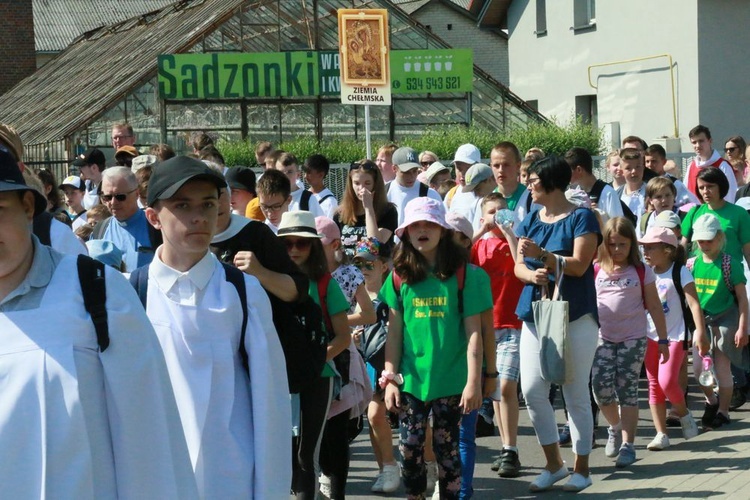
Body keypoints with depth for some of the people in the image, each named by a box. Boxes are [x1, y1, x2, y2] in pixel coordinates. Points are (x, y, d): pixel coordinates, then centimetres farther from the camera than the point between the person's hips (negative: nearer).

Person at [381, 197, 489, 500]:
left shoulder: (464, 274, -3)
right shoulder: (400, 276, 4)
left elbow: (473, 332, -5)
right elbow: (394, 332, 5)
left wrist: (473, 382, -9)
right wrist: (389, 379, 1)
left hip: (451, 381, -2)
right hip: (410, 380, 2)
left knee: (446, 449, 6)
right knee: (410, 449, 4)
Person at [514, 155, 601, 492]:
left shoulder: (581, 218, -5)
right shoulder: (531, 220, 13)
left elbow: (579, 265, -15)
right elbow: (519, 266, 7)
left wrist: (542, 255, -26)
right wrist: (531, 274, -15)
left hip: (575, 316, -6)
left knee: (576, 394, 1)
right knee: (532, 391, 2)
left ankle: (581, 468, 15)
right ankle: (554, 464, 18)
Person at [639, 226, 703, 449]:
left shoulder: (680, 272, -10)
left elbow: (694, 304, -15)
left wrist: (700, 332, -23)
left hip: (675, 336, -5)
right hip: (651, 337, 5)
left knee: (667, 381, -15)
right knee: (654, 385, 3)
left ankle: (683, 414, 14)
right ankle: (661, 434, 9)